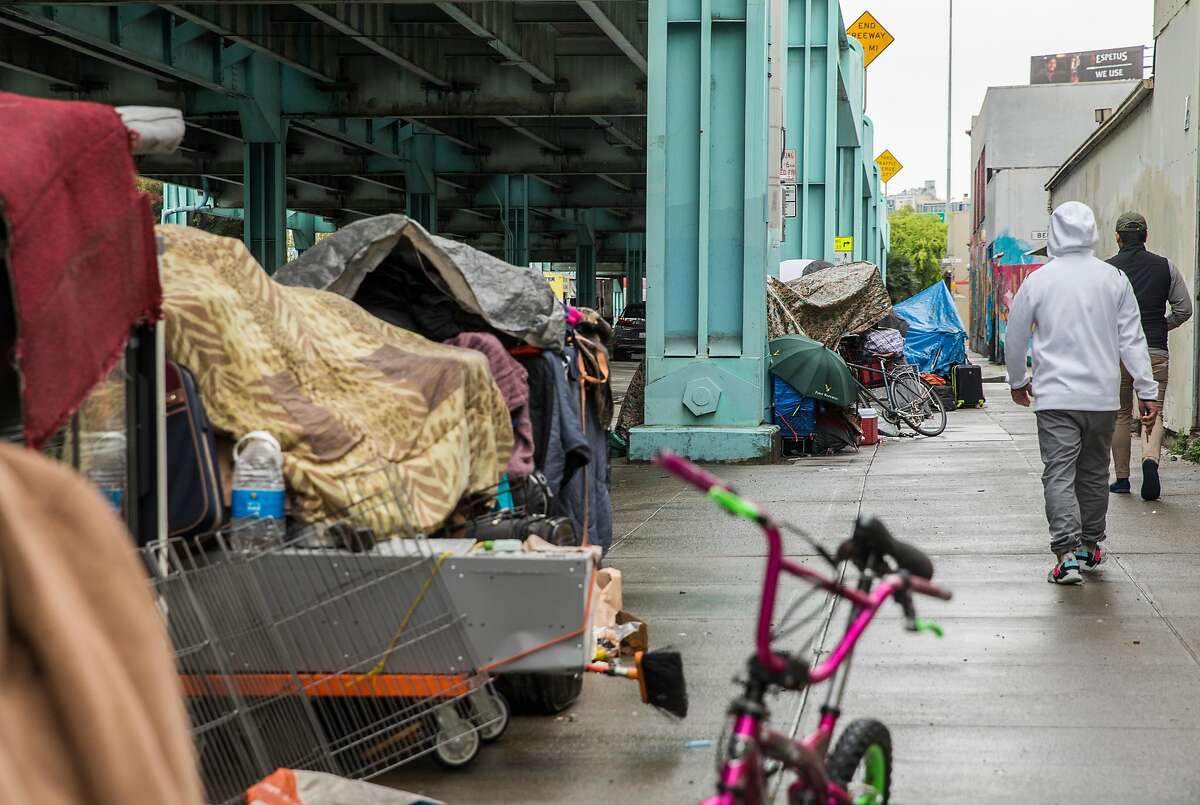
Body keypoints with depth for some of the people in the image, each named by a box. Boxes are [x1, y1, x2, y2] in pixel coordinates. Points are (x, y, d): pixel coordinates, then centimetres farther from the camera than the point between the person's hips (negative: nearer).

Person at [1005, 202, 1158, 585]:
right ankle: (1091, 544, 29)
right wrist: (1147, 391, 5)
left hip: (1055, 397, -2)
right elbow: (1132, 339, 1)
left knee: (1059, 474, -5)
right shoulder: (1114, 279, 1)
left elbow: (1015, 339, 7)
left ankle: (1067, 554, -18)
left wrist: (1018, 382, 23)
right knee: (1094, 473, 17)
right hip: (1103, 396, 3)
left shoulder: (1037, 281, -3)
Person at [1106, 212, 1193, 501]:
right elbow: (1184, 309, 5)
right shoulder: (1165, 267, 4)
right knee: (1153, 412, 2)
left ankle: (1122, 478, 16)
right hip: (1155, 352, 0)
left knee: (1121, 415, 12)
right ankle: (1151, 459, -26)